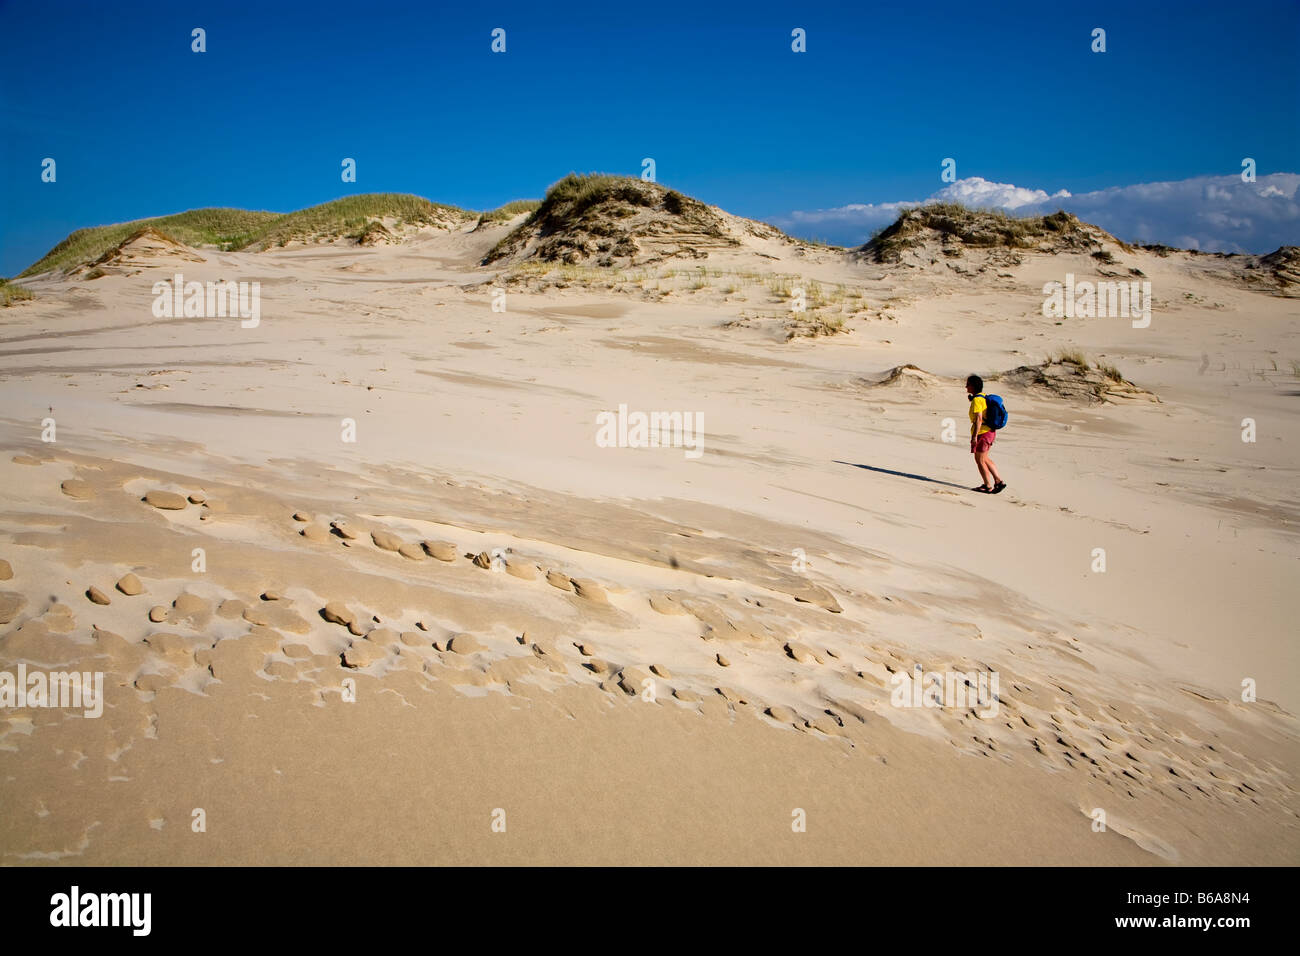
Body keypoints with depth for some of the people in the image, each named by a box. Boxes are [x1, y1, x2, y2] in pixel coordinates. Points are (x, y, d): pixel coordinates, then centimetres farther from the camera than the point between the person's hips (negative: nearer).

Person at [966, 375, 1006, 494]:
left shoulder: (976, 400, -18)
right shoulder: (983, 396, 12)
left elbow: (978, 419, -24)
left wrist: (974, 436, -25)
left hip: (982, 433, -10)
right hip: (989, 431, 10)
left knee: (980, 460, 3)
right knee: (984, 459, 19)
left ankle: (988, 486, 11)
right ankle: (999, 481, 19)